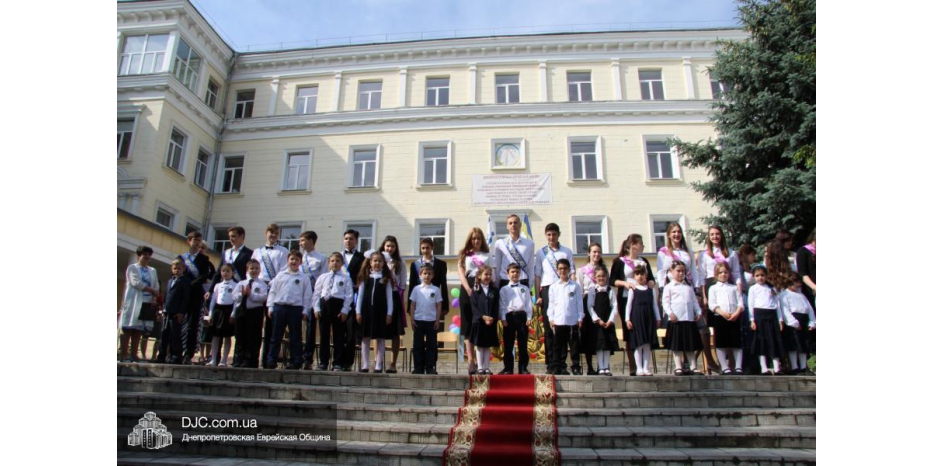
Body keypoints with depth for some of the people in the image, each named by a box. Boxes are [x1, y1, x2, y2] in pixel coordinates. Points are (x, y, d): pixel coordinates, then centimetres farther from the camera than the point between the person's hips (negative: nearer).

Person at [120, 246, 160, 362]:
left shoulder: (153, 271, 19)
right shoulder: (132, 267, 4)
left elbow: (156, 287, 11)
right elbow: (136, 283, -10)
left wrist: (154, 299, -6)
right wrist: (152, 291, -6)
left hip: (148, 303, 5)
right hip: (133, 302, -4)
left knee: (139, 330, 3)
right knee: (127, 328, -4)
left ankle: (133, 356, 3)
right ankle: (123, 356, -5)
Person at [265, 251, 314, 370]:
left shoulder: (304, 278, 4)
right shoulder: (280, 275, 10)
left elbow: (307, 296, 2)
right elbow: (273, 291, 10)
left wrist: (304, 311, -3)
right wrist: (270, 307, 3)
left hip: (296, 308, -2)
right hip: (279, 307, 2)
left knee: (295, 337, 4)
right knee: (276, 336, 5)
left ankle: (295, 362, 11)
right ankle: (271, 360, 12)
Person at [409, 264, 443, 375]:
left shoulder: (436, 289, 2)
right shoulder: (416, 289, 3)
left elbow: (438, 306, 3)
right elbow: (412, 305, 5)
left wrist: (438, 320, -3)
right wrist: (412, 319, -1)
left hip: (432, 321, -1)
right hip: (418, 320, 1)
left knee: (432, 345, 3)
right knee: (418, 345, 4)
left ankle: (431, 368, 9)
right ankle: (419, 368, 11)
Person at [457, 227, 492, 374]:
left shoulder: (487, 255, 16)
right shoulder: (464, 255, 13)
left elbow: (492, 274, 11)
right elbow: (461, 273, 2)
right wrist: (468, 289, -14)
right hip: (468, 288, 0)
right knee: (469, 325, -2)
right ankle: (470, 360, -2)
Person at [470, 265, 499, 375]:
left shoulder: (495, 290, 5)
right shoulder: (475, 290, -1)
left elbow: (496, 307, 2)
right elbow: (474, 306, -6)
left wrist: (492, 318, -12)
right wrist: (483, 317, -16)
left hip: (491, 322, 2)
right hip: (478, 321, -2)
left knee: (488, 346, 9)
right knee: (479, 345, 5)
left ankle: (486, 367, 16)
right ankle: (480, 367, 12)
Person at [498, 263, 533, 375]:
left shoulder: (525, 288, 12)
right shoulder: (504, 289, 9)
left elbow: (528, 304, 7)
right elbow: (502, 305, 3)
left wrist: (529, 318, -1)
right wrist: (503, 318, -6)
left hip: (522, 316, 1)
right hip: (509, 316, -1)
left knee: (523, 344, 3)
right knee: (508, 344, 2)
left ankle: (523, 368, 10)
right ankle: (508, 368, 10)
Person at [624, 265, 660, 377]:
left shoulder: (651, 289, 11)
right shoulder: (633, 289, 4)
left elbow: (655, 305, 14)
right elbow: (628, 305, 3)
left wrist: (658, 318, 10)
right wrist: (627, 319, -4)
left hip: (649, 318, 3)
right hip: (636, 317, -3)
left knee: (648, 344, 3)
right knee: (638, 344, -3)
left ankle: (646, 368, 9)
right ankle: (639, 368, 3)